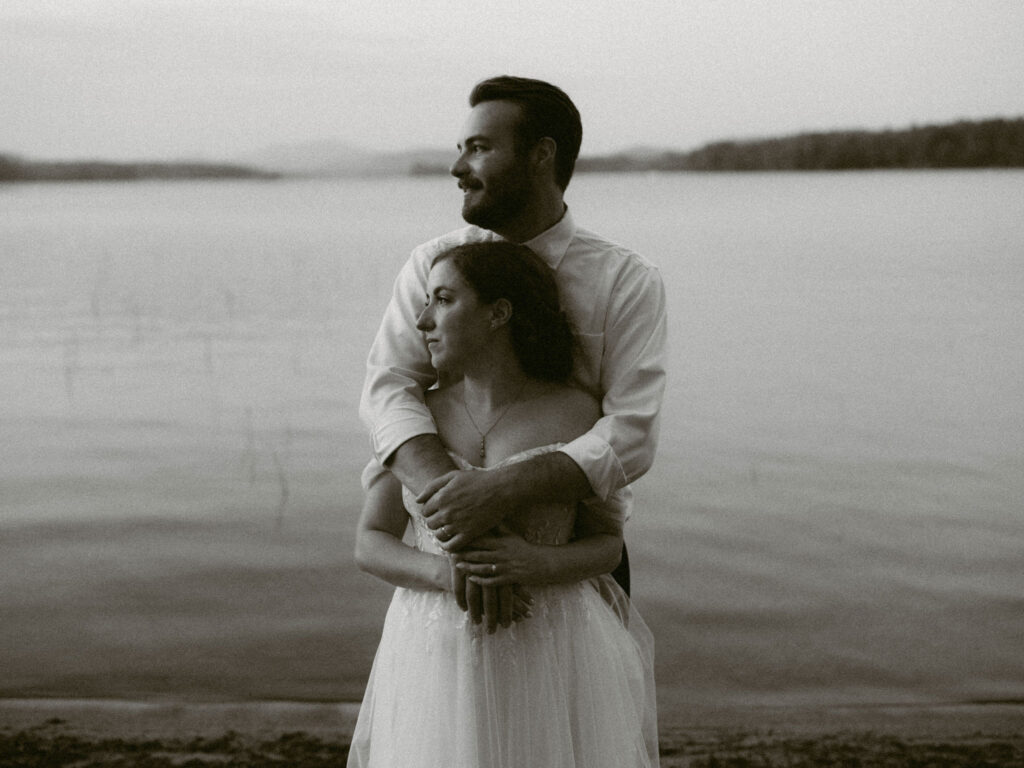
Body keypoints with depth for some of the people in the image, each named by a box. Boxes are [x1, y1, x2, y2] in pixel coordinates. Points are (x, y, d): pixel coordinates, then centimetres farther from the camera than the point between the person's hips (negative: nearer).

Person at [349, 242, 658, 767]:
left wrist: (539, 564, -19)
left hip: (552, 663, -1)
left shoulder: (577, 415, -4)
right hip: (441, 667, 2)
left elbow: (607, 544, 3)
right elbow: (371, 546, 3)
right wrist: (445, 573, -18)